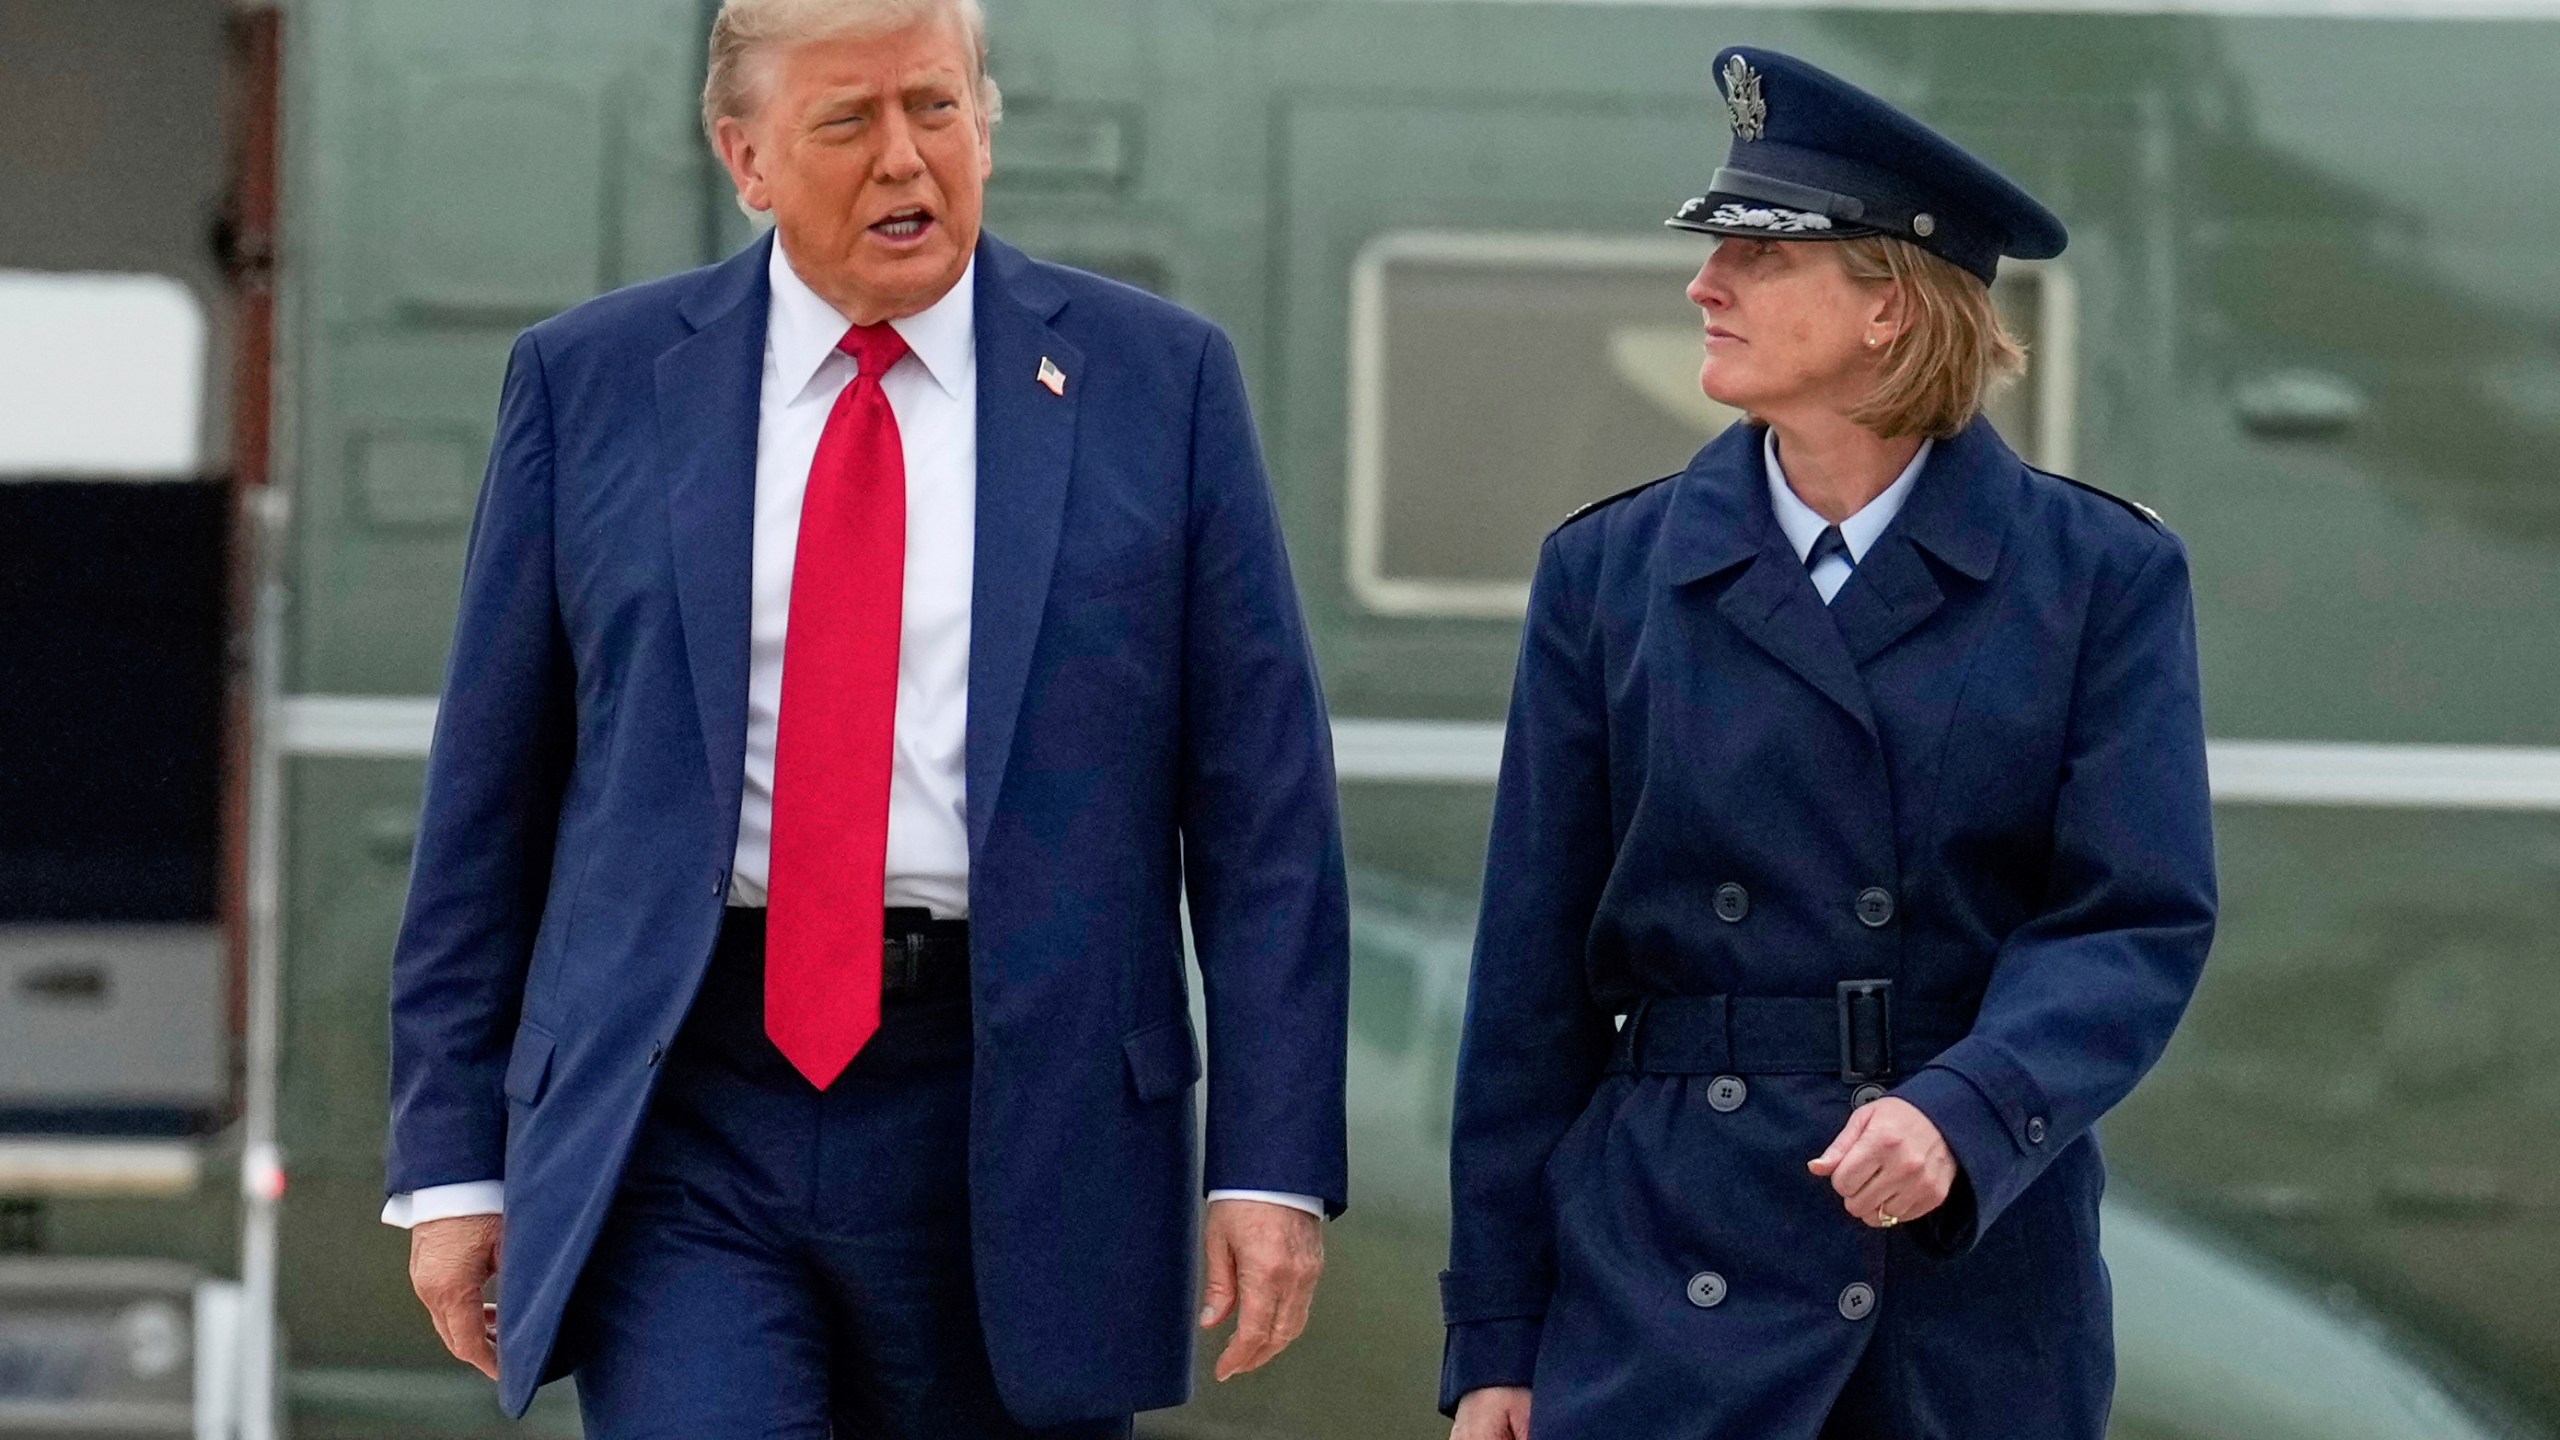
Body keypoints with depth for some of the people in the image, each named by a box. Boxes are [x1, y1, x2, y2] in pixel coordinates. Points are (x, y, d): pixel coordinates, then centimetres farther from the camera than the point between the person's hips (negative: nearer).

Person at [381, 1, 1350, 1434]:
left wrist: (1276, 1159, -4)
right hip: (682, 1136, 0)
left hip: (1017, 1136, 0)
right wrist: (455, 1155, 5)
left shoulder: (1157, 382, 5)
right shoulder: (593, 385, 7)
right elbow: (487, 797, 9)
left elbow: (1265, 804, 3)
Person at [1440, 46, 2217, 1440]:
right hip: (1666, 1262, 1)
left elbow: (2141, 921, -7)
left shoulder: (2101, 577, 1)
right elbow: (1535, 974, 5)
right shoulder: (1611, 572, 5)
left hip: (1981, 1285, -1)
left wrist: (1960, 1114, -25)